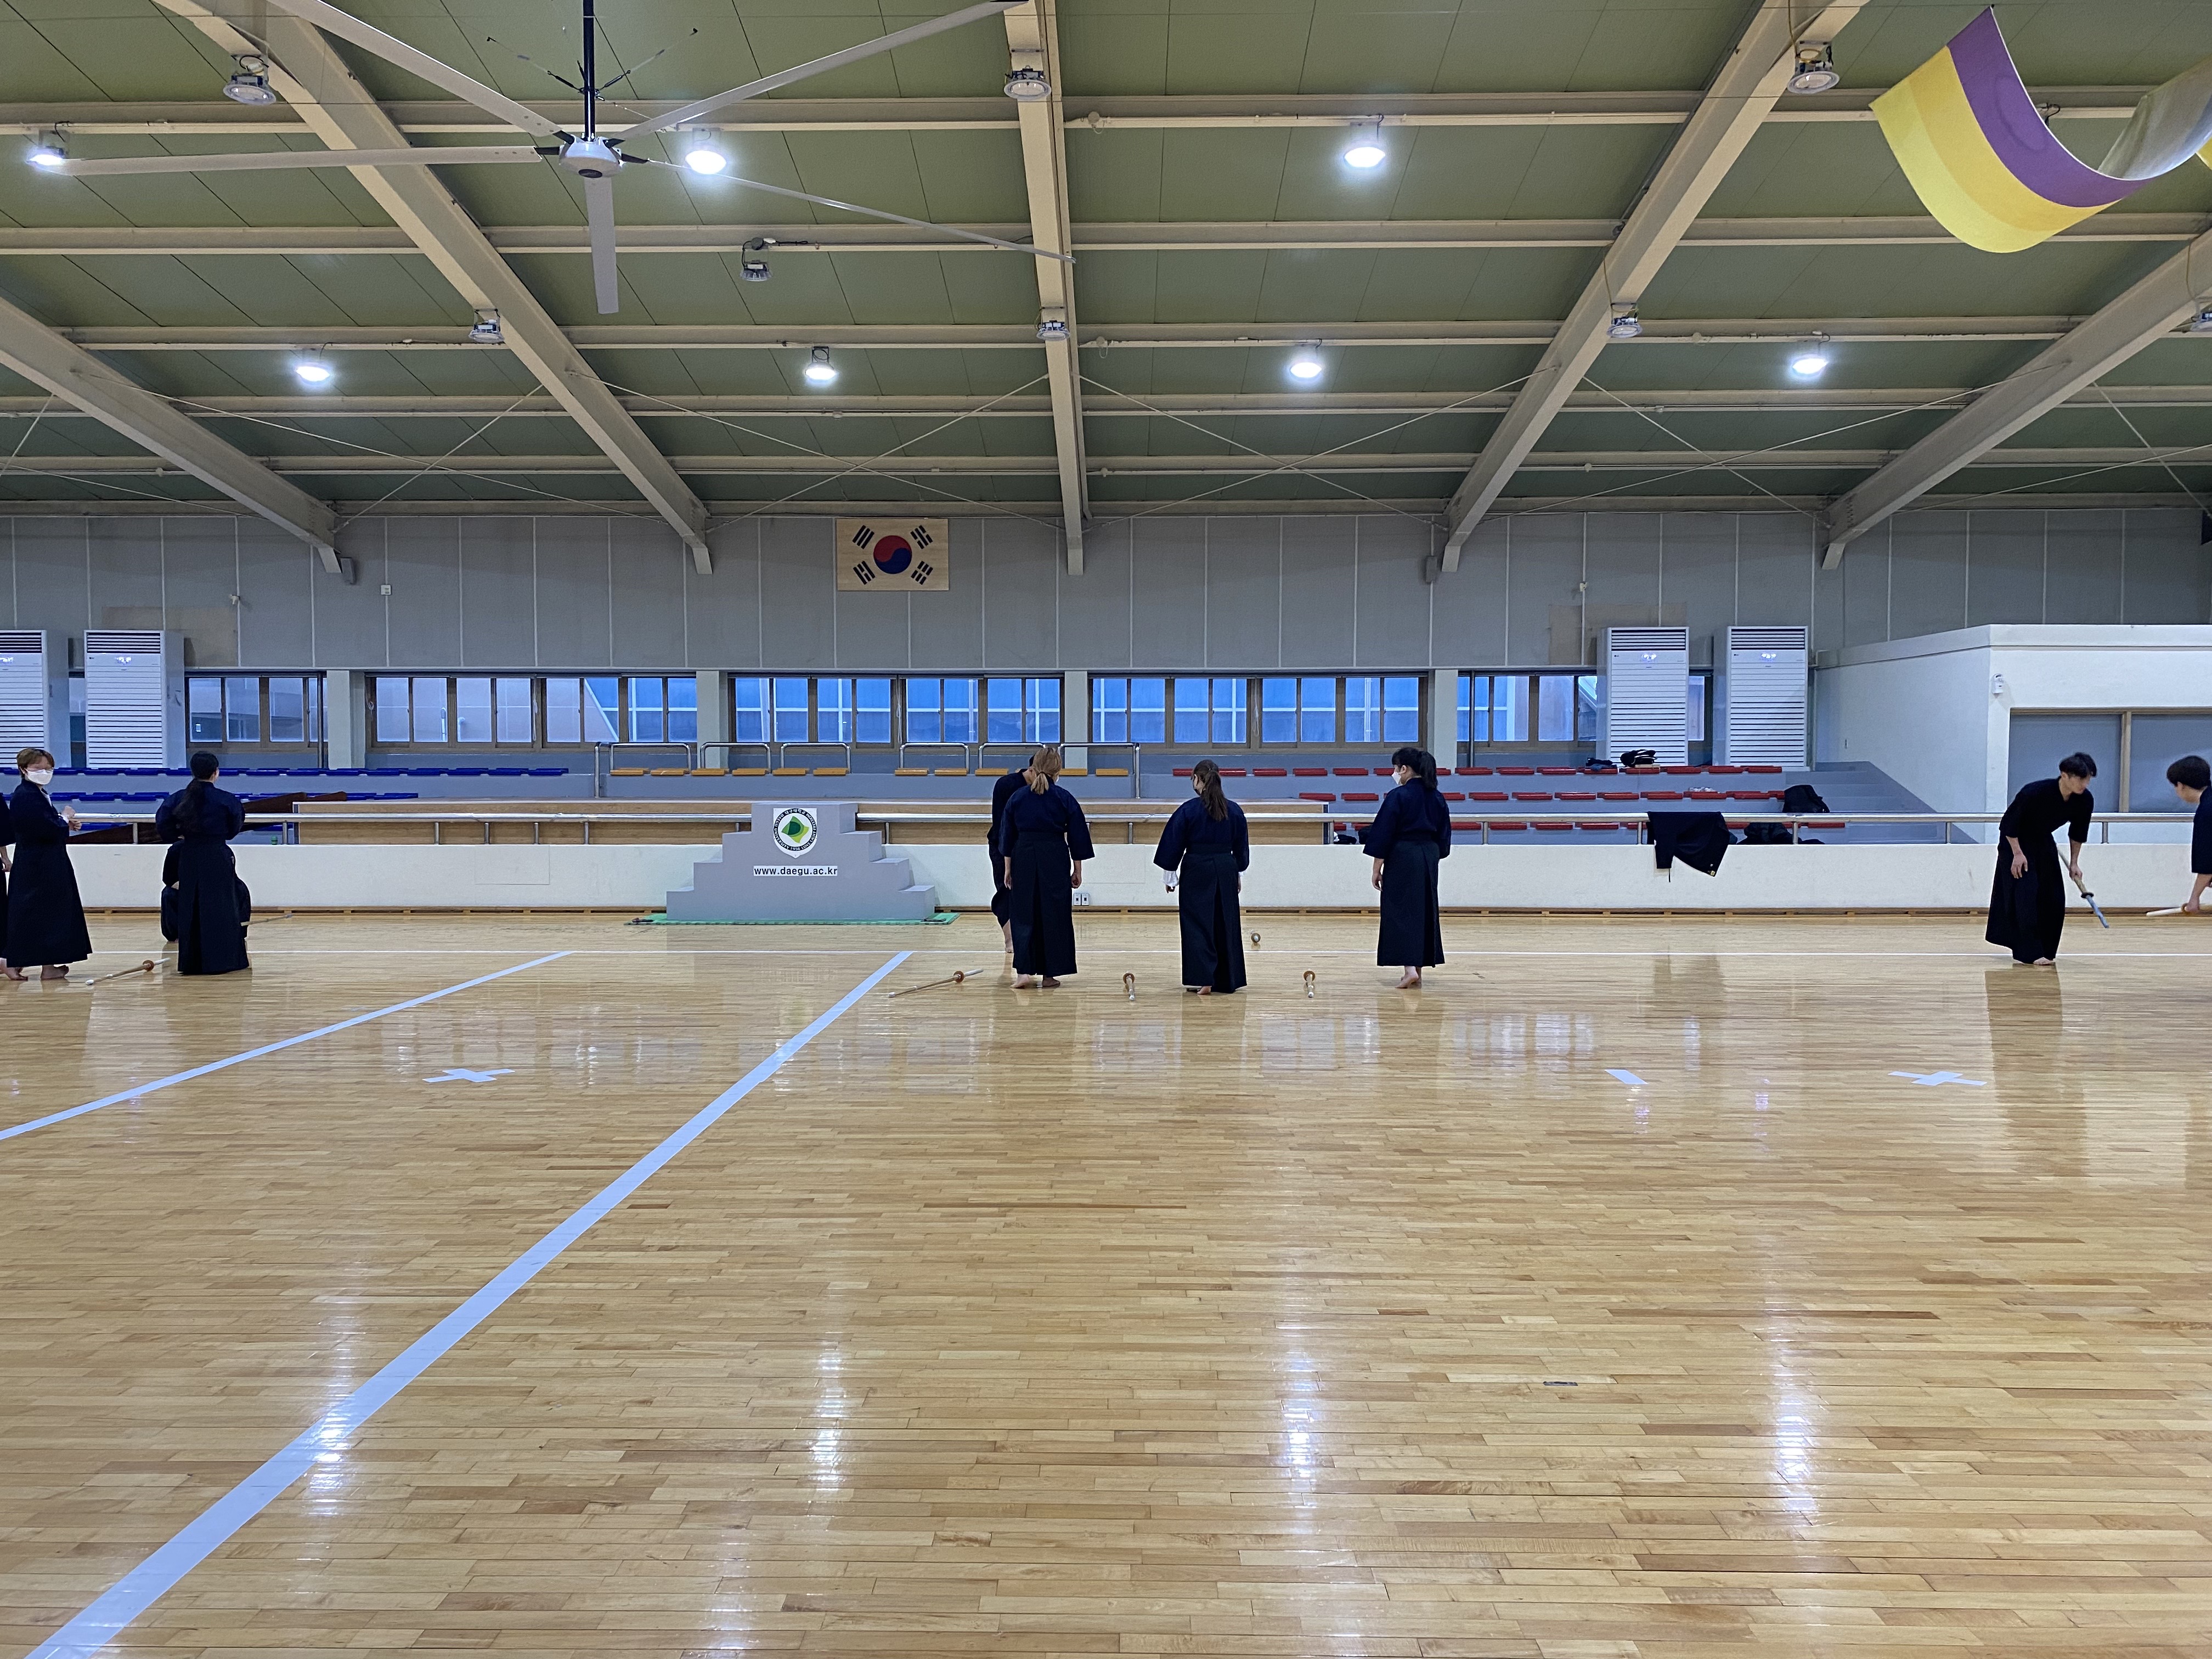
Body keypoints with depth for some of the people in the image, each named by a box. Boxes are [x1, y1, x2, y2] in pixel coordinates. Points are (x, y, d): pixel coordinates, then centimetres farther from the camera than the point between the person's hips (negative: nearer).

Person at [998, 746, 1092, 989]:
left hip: (1023, 859, 1)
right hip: (1055, 860, -1)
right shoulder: (1065, 799, -1)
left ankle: (1026, 971, 1)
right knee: (1054, 916, 7)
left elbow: (1007, 837, 6)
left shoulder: (1017, 798, 3)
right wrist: (1077, 871, 10)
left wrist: (1008, 868, 13)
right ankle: (1049, 974, 11)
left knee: (1023, 914, 9)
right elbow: (1077, 838, 2)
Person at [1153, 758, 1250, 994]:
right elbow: (1241, 847, 11)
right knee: (1226, 923, 12)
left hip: (1197, 870, -4)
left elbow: (1173, 845, -4)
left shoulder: (1188, 809, -8)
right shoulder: (1234, 810, 3)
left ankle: (1203, 979, -7)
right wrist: (1238, 875, 23)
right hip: (1226, 869, 4)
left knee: (1198, 924, 1)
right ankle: (1228, 980, 18)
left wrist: (1170, 877, 5)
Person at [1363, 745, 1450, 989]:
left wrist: (1377, 869, -5)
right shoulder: (1436, 798, 8)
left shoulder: (1398, 796, -11)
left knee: (1401, 912, -3)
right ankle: (1418, 970, 17)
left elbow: (1383, 834, -11)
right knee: (1424, 911, 12)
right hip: (1429, 858, 6)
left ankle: (1410, 968, -16)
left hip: (1402, 858, -6)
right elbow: (1444, 834, 13)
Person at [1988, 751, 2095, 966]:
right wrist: (2018, 853, -20)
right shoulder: (2036, 792, -32)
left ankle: (2045, 950, 15)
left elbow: (2078, 832, 3)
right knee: (2025, 895, -14)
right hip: (2016, 843, -6)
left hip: (2044, 844, 6)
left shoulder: (2085, 800, -15)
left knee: (2054, 898, 1)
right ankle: (2029, 955, -13)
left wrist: (2074, 863, 4)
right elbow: (2009, 823, -22)